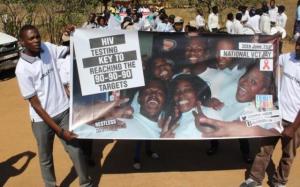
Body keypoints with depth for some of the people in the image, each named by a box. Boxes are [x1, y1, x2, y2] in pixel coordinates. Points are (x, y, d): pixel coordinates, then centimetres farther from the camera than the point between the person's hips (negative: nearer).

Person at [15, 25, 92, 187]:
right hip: (42, 119, -3)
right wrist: (60, 130, -18)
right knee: (46, 158, 16)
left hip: (63, 110, 4)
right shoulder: (22, 69, -18)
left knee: (76, 150, 11)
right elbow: (35, 105, -17)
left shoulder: (48, 48, -6)